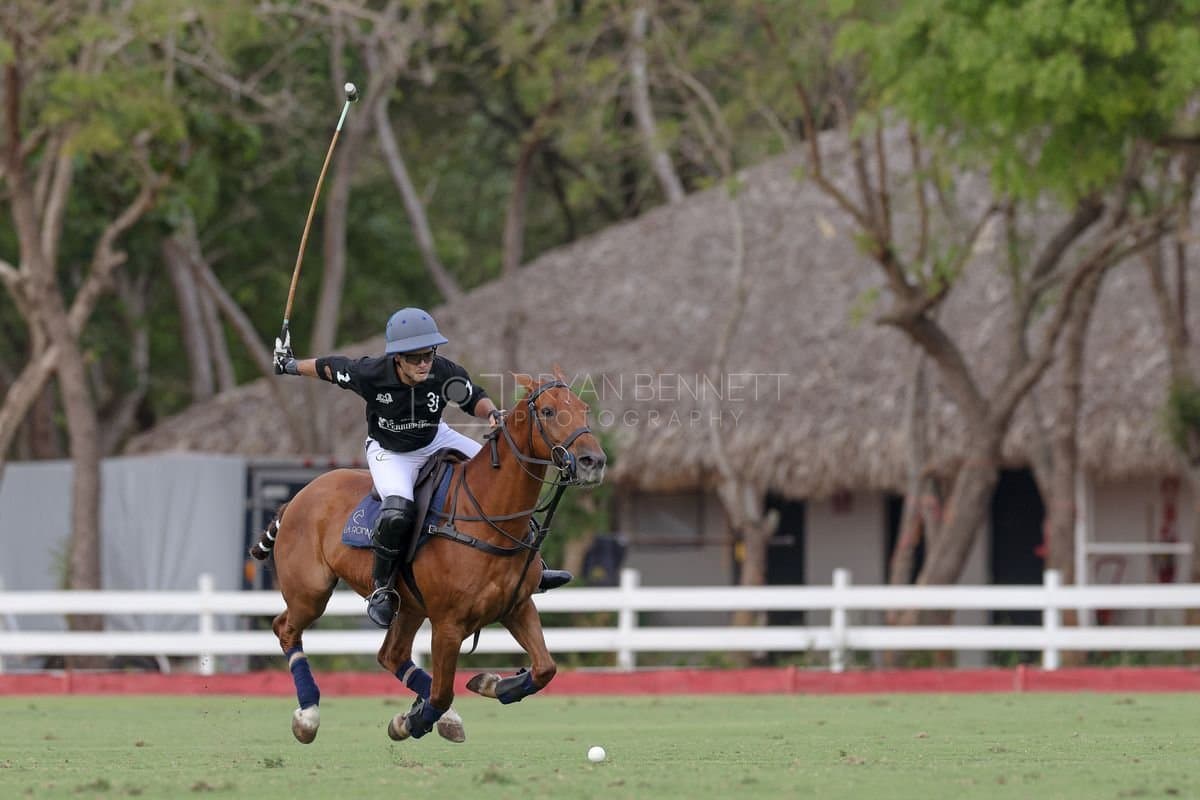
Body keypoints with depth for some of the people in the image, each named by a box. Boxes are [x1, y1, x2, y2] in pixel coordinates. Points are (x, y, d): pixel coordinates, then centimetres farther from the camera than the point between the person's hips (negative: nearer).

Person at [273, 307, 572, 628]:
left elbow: (475, 399, -5)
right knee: (398, 513, -33)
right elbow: (331, 367, -10)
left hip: (436, 442, 4)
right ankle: (381, 590, -10)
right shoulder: (370, 374, -31)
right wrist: (291, 366, 6)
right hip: (390, 452, -4)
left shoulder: (445, 373, -25)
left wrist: (492, 414, -27)